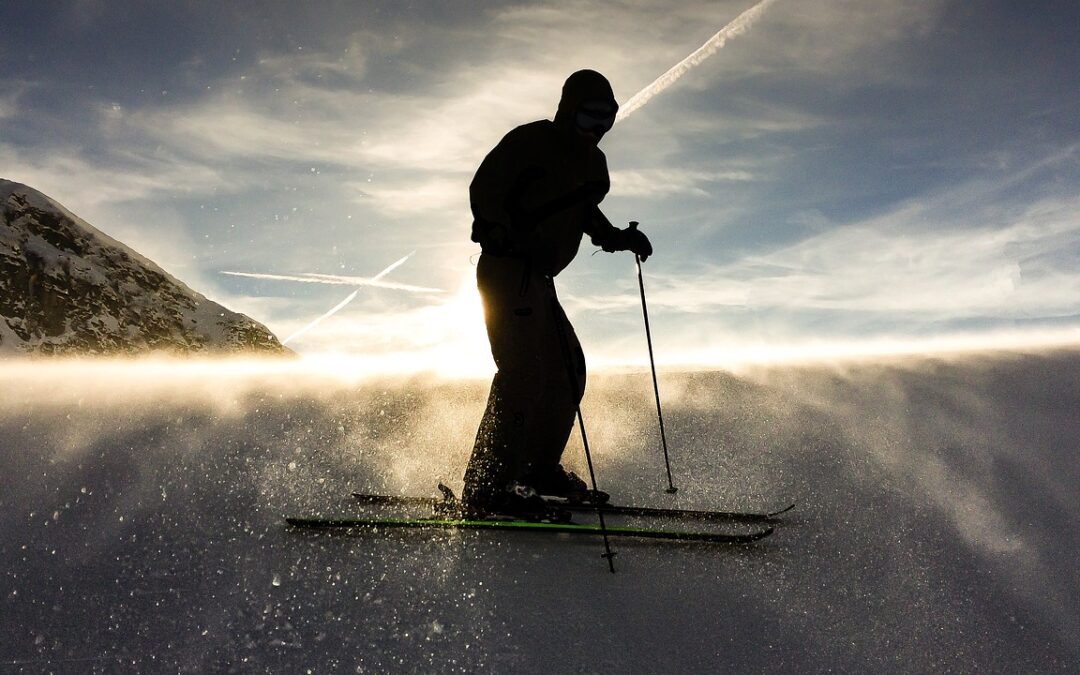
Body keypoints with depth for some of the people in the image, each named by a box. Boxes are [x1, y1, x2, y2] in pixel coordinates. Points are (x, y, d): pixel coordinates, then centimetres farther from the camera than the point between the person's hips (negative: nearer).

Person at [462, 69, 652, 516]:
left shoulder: (592, 164, 19)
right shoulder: (530, 141, -6)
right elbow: (484, 190, -13)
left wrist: (617, 238, 13)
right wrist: (508, 236, -31)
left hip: (537, 278, 9)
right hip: (507, 271, -9)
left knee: (568, 369, 9)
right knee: (523, 372, -19)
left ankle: (539, 467, 21)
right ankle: (487, 487, -18)